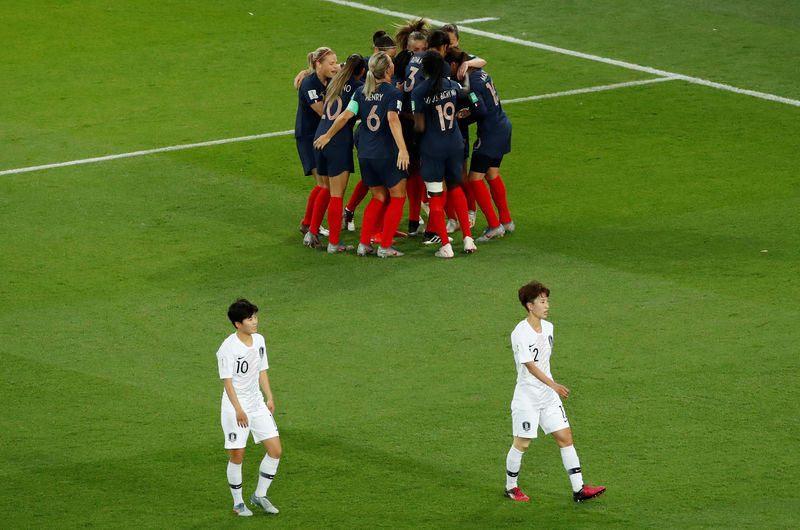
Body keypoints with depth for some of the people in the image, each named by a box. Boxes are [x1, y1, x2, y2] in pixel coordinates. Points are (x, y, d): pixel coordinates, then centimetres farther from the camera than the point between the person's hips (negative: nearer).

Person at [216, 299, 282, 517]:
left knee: (275, 450, 2)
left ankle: (260, 495, 17)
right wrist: (238, 409, -24)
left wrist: (269, 398, 10)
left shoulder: (259, 340, 5)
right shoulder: (228, 347, -17)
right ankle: (238, 502, 17)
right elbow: (227, 381, -18)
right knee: (237, 456, 0)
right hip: (235, 410, -6)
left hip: (258, 406, 6)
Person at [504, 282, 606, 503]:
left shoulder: (548, 327, 6)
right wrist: (553, 385, -31)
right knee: (522, 444, 3)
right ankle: (511, 487, 22)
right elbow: (529, 365, -23)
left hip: (548, 395, 7)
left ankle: (579, 489, 4)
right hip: (527, 397, -7)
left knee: (565, 437, 2)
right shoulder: (520, 333, -18)